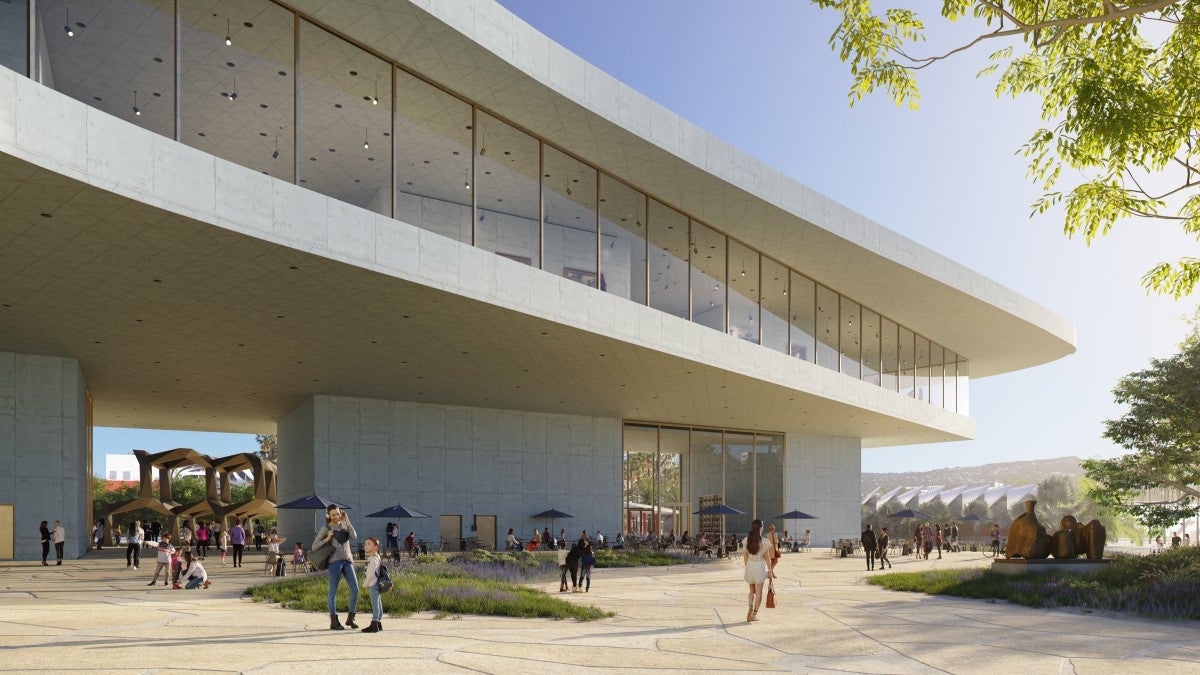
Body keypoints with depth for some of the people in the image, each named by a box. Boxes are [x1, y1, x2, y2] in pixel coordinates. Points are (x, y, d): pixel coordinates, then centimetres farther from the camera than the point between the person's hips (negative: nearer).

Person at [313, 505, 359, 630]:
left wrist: (347, 520, -1)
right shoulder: (325, 529, 4)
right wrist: (327, 538, -9)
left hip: (347, 561, 4)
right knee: (333, 592, -1)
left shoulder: (344, 525, 16)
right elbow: (314, 547, 2)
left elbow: (354, 536, -2)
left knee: (355, 590, -2)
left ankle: (350, 618, 11)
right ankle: (333, 622, 6)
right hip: (334, 562, -4)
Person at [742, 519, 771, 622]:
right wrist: (769, 570, 4)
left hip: (749, 566, 3)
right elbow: (766, 557, -6)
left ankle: (750, 607, -4)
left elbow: (745, 556, 3)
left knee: (752, 591, 18)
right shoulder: (764, 541, -10)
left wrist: (747, 567, 15)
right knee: (758, 592, 4)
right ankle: (754, 614, 2)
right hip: (760, 566, -3)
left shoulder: (747, 540, -2)